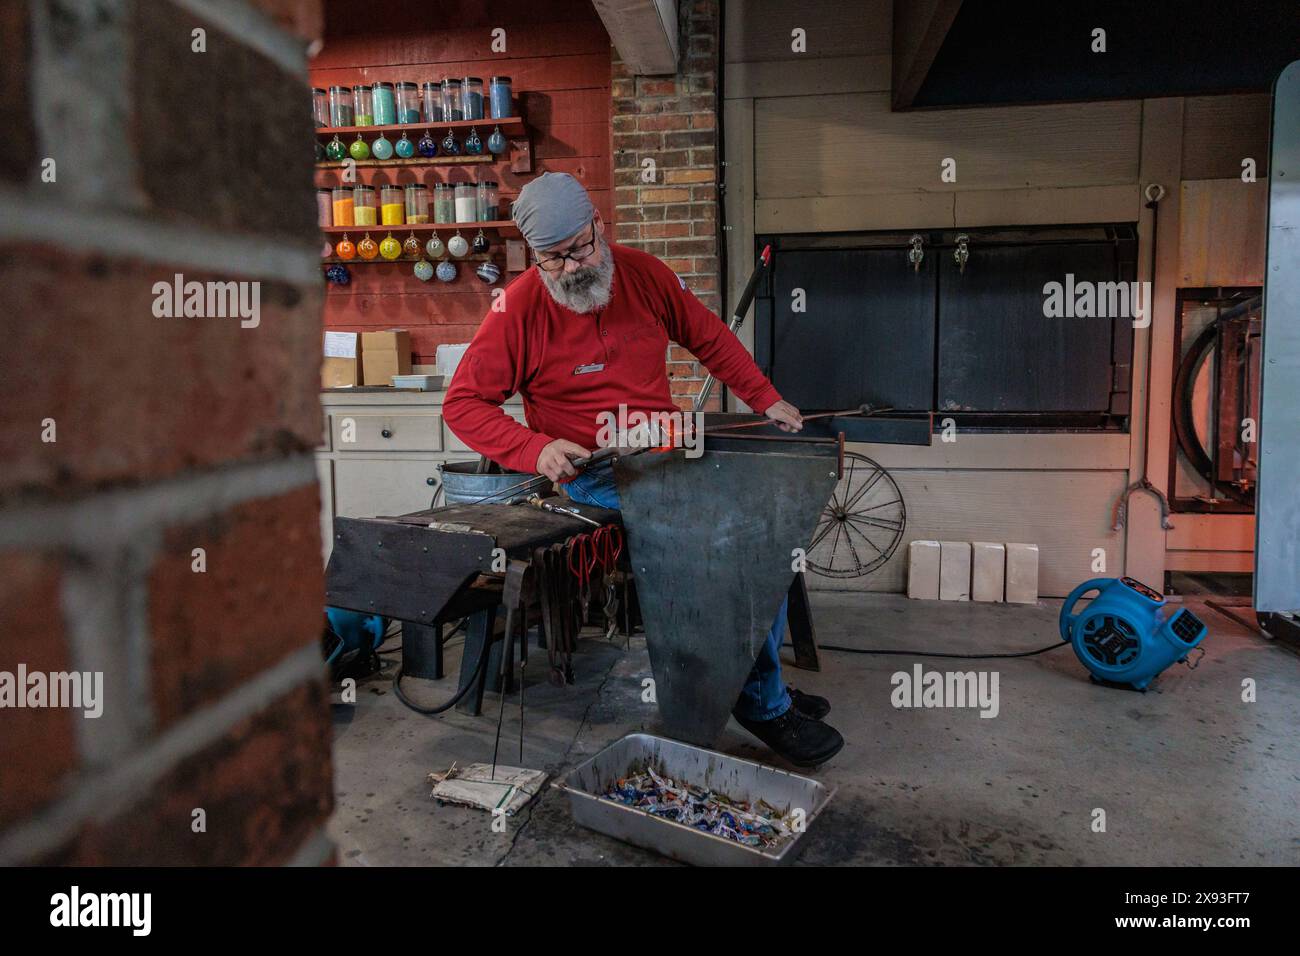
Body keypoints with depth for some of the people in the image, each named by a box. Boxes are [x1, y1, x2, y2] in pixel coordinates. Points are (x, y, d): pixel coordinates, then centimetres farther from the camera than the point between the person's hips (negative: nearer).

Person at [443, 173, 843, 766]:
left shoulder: (643, 273, 3)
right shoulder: (519, 308, -11)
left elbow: (709, 338, 16)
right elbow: (462, 403, -11)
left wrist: (765, 400, 13)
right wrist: (536, 449, -26)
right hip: (595, 472, -6)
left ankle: (765, 679, 11)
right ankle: (764, 703, -4)